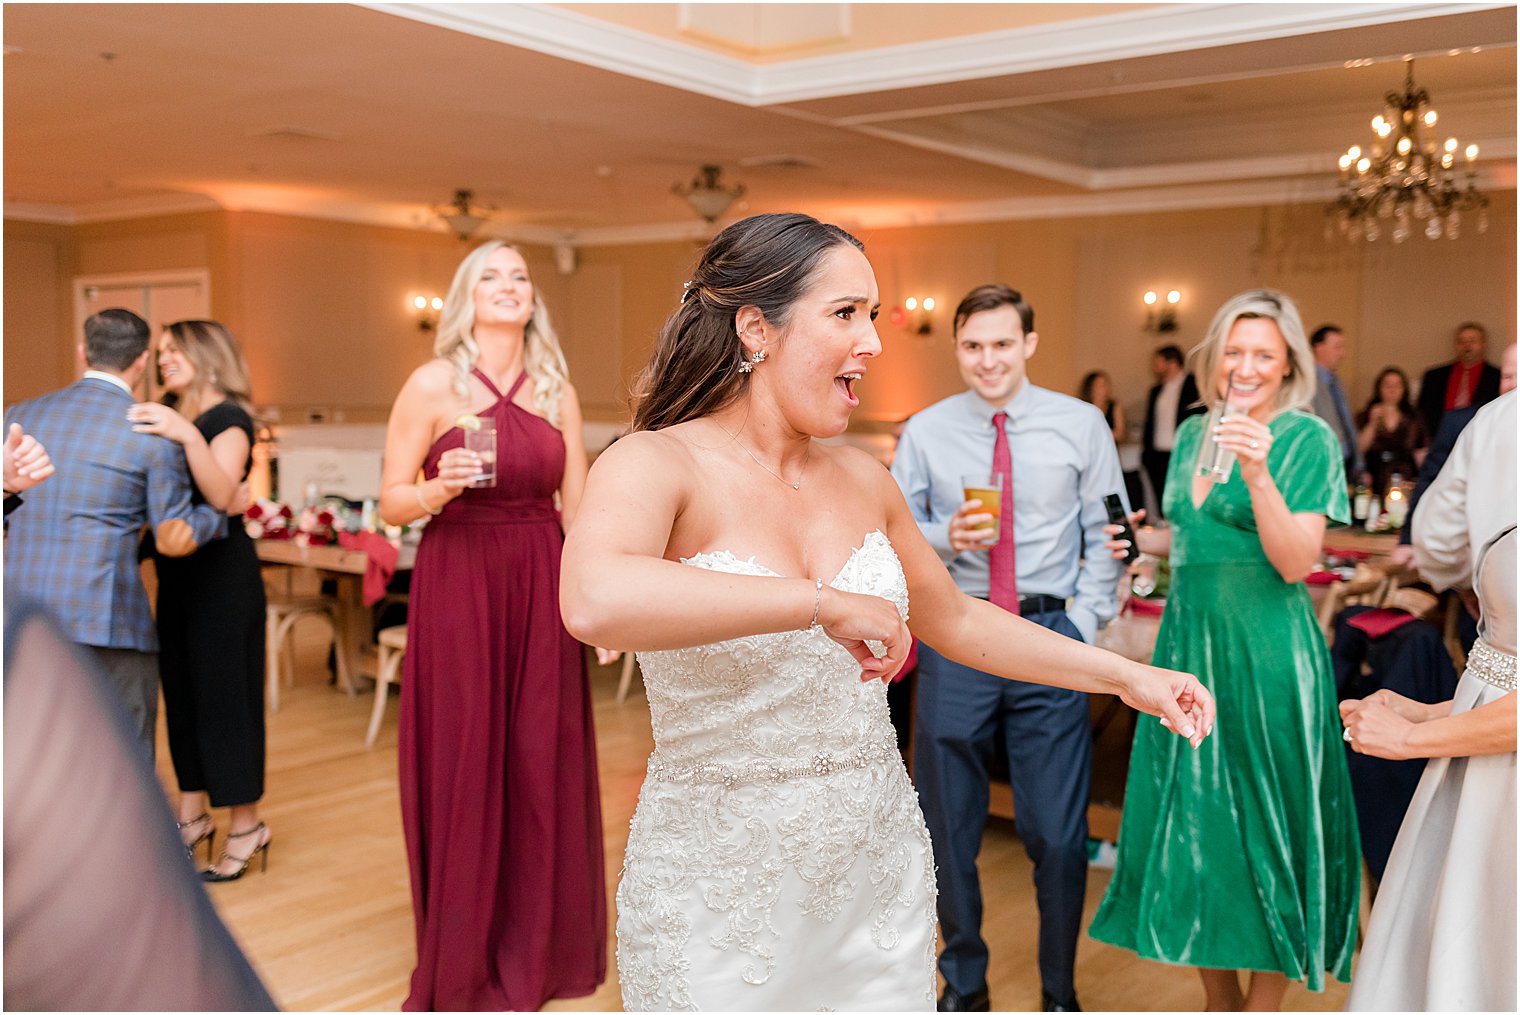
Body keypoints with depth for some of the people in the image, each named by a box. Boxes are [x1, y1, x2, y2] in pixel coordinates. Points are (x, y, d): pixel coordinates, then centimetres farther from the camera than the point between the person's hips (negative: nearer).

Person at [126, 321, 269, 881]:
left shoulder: (228, 419, -10)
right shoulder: (166, 417, 13)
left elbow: (221, 495, -27)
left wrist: (190, 437, -39)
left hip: (222, 572, -8)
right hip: (176, 572, 8)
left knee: (225, 689, -3)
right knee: (180, 689, 12)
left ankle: (246, 825, 6)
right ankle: (193, 814, 23)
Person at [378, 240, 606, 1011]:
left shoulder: (557, 390, 7)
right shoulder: (432, 384, -3)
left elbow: (579, 506, 8)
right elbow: (391, 502, -1)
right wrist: (439, 490, -22)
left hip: (541, 591, 3)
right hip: (458, 584, -3)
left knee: (541, 763, 8)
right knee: (462, 767, 3)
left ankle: (538, 947, 26)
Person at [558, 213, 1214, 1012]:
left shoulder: (861, 479, 4)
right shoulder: (657, 465, -15)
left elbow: (955, 620, 18)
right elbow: (593, 603, -37)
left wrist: (1127, 676, 14)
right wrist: (825, 601, -33)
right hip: (717, 901, -5)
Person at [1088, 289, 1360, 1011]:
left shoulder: (1308, 439, -7)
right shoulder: (1192, 433, 10)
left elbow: (1295, 562, -16)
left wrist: (1258, 474, -28)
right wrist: (1137, 539, 2)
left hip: (1266, 654, -6)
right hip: (1189, 646, 6)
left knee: (1267, 829, 5)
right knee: (1192, 824, 12)